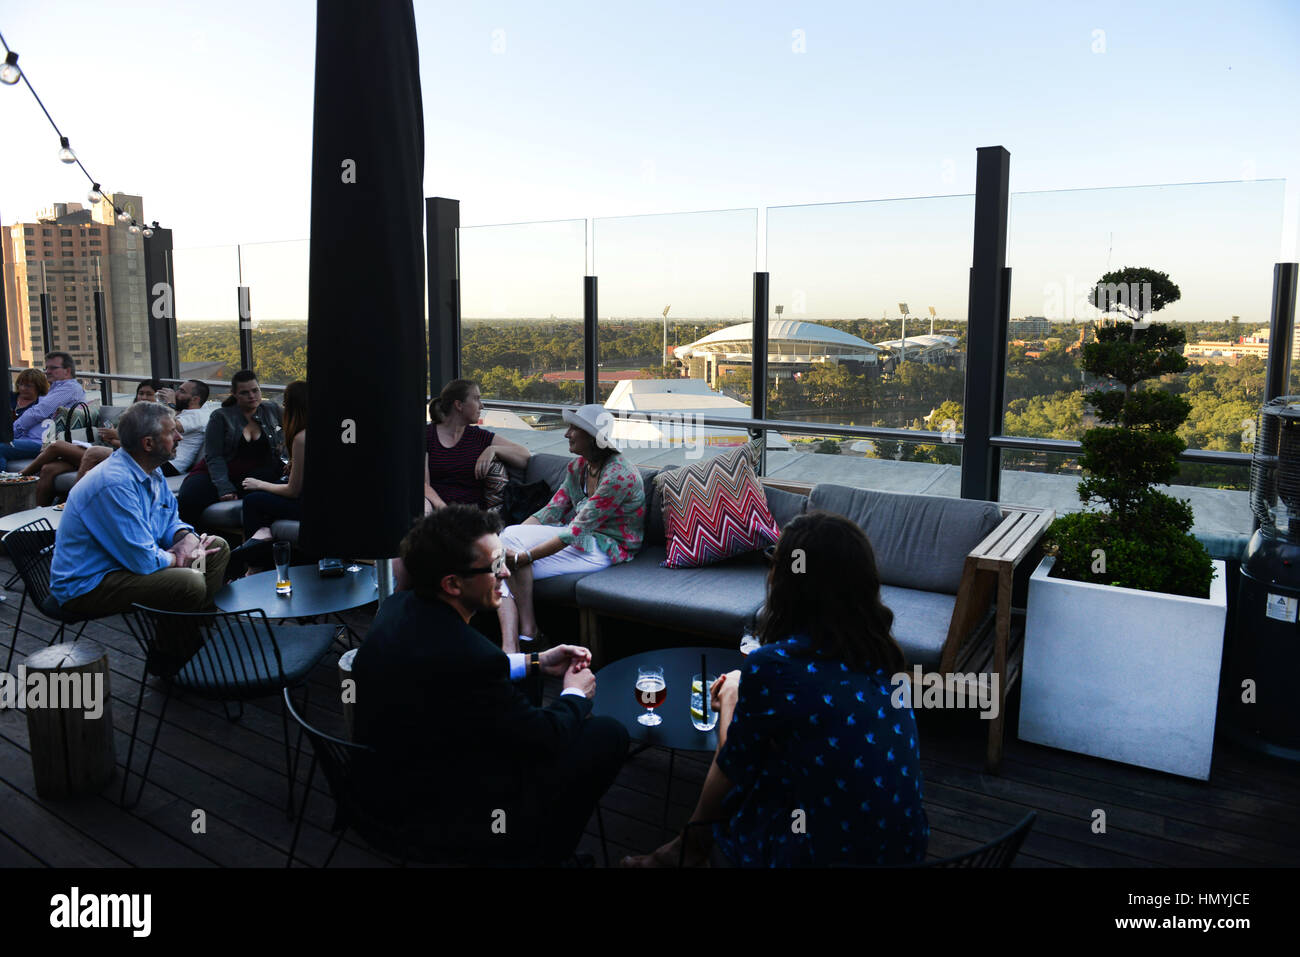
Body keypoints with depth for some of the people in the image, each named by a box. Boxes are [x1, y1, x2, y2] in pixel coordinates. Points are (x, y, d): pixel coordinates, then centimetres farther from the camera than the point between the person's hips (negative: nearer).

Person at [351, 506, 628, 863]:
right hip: (446, 817, -8)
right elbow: (544, 738, -18)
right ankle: (547, 853, 19)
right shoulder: (468, 657, -33)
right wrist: (576, 694, 2)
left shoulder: (399, 607, -7)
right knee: (609, 735, -2)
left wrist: (535, 662, 12)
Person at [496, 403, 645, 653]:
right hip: (581, 538, 8)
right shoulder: (578, 466, 8)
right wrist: (504, 540, -9)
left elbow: (576, 531, -25)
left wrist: (524, 557, -28)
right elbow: (551, 511, 5)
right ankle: (509, 647, -24)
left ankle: (527, 630, -10)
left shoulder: (619, 476, -20)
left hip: (605, 549, -8)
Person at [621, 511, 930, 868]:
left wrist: (730, 697, 15)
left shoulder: (773, 664, -20)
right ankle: (689, 846, 43)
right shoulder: (878, 650, -1)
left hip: (827, 852, -5)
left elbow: (733, 766, -3)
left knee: (729, 780, 17)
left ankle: (687, 848, 45)